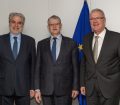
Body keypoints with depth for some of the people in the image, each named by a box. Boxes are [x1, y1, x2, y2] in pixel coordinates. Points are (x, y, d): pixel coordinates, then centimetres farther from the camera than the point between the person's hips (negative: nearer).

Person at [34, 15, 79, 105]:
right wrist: (37, 88, 1)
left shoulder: (71, 43, 4)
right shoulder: (41, 44, 9)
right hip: (46, 89, 2)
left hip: (64, 89, -1)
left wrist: (75, 87, 0)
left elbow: (75, 66, 4)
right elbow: (38, 67, 6)